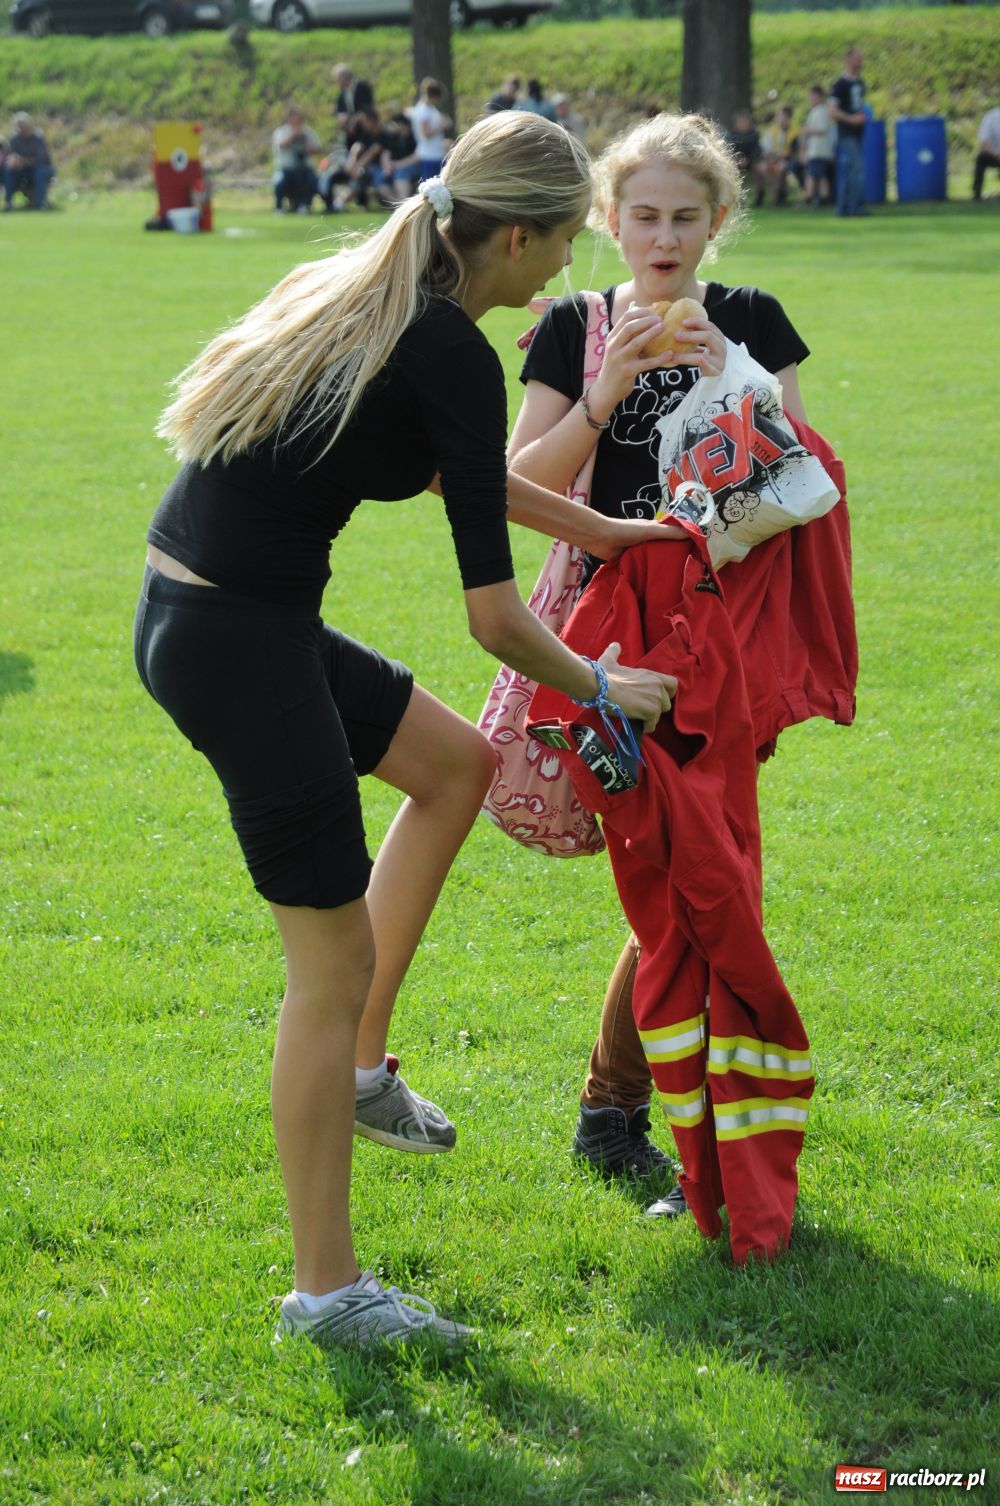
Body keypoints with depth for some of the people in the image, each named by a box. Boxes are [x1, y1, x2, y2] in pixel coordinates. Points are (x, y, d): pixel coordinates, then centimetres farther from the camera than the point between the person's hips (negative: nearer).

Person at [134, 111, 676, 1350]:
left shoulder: (372, 291, 9)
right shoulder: (452, 353, -17)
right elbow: (492, 619, -14)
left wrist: (594, 527, 33)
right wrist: (602, 688, 4)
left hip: (195, 611, 9)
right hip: (237, 641, -9)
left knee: (455, 762, 25)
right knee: (334, 960, 1)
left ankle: (360, 1066, 25)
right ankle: (327, 1292, 10)